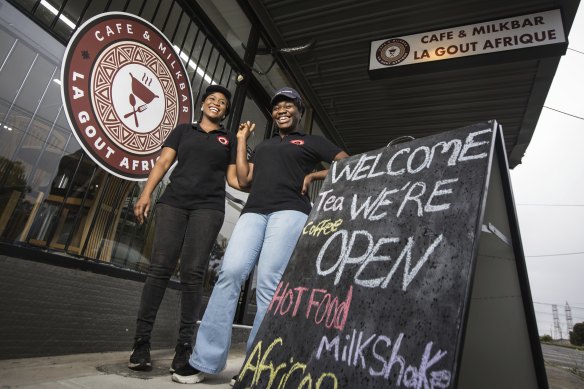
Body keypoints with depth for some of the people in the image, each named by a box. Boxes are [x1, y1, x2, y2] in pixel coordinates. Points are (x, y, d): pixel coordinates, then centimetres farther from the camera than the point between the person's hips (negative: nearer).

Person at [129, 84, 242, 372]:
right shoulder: (183, 130, 20)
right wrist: (146, 193, -3)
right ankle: (141, 340, 2)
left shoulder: (230, 140, 19)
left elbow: (233, 179, 13)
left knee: (192, 273, -6)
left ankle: (185, 344, 0)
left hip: (208, 207, -1)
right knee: (160, 268, -6)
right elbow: (163, 162, 10)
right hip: (173, 202, 1)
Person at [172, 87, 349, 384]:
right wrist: (242, 140, 25)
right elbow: (244, 180, 19)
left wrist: (314, 175, -2)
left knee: (269, 283, -14)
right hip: (253, 211, 4)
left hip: (290, 211, -4)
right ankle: (205, 360, -6)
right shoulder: (263, 146, 31)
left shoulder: (312, 141, 18)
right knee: (230, 273, -12)